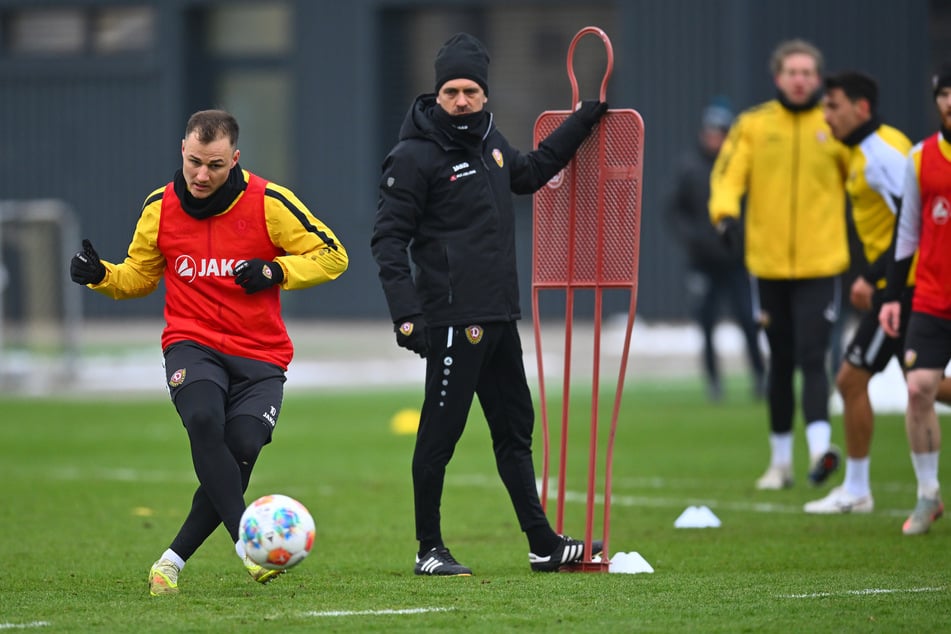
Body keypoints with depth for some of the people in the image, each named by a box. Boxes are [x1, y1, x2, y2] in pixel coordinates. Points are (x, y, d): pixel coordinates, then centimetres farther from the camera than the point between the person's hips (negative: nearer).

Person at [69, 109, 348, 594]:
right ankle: (246, 544, -33)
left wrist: (276, 271, -13)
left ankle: (174, 560, -4)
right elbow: (139, 276, 19)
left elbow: (331, 255, 3)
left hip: (260, 356, 0)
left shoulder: (269, 203, -4)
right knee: (204, 421, -31)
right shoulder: (160, 208, 4)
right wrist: (101, 275, -2)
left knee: (241, 449, -19)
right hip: (192, 347, 0)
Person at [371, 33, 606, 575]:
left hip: (499, 316, 8)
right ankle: (429, 550, 5)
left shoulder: (488, 140, 13)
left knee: (515, 428, 13)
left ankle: (545, 545, 19)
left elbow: (529, 173, 33)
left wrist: (582, 124, 31)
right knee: (441, 433, -4)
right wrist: (406, 311, -22)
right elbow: (389, 238, -13)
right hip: (453, 320, -8)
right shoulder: (415, 157, -11)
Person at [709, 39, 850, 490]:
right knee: (780, 363, 10)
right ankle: (780, 461, 20)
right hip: (769, 265, 2)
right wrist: (726, 212, -24)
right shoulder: (754, 125, 2)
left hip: (820, 265, -2)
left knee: (812, 357, -16)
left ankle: (819, 447, -25)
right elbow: (728, 174, -4)